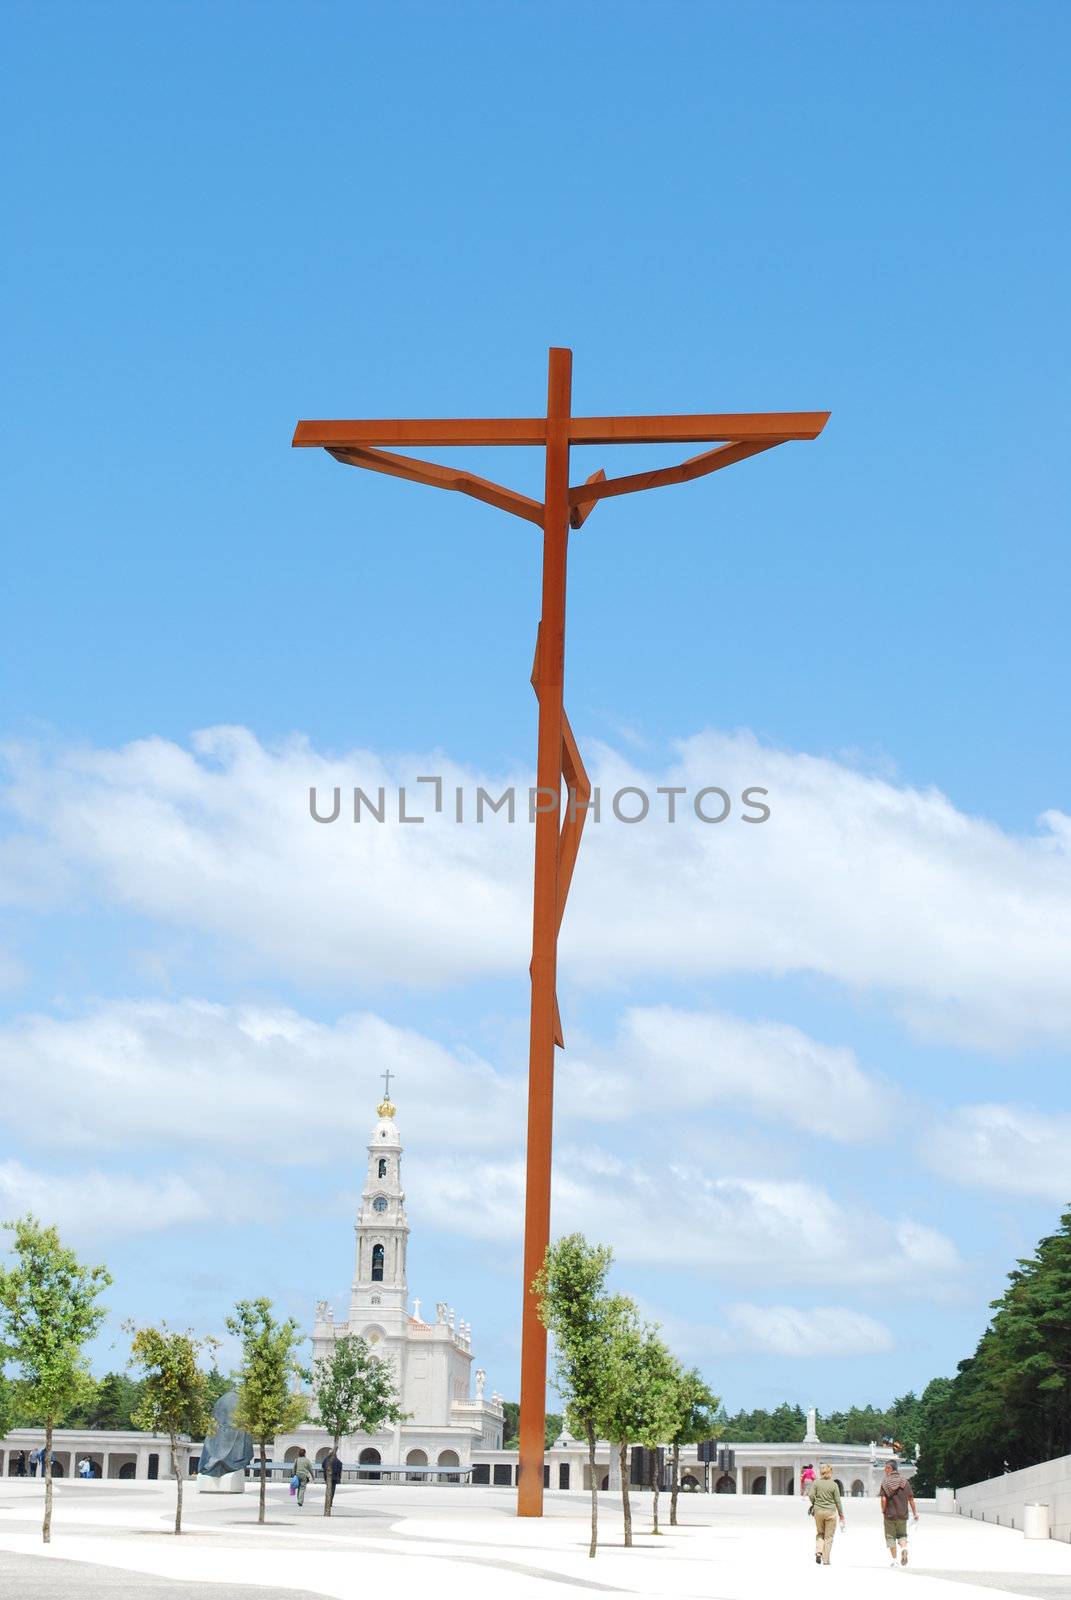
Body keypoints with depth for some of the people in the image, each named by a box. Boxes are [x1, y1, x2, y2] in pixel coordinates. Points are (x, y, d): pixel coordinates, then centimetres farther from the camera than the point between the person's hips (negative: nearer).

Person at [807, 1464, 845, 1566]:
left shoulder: (816, 1483, -2)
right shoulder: (833, 1485, -5)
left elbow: (811, 1495, -10)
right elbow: (837, 1501, -2)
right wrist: (841, 1515, 6)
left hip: (818, 1511, 2)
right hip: (830, 1512, -2)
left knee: (819, 1533, 20)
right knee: (829, 1536, 7)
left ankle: (818, 1551, -3)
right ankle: (826, 1560, 7)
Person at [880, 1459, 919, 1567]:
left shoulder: (885, 1482, -7)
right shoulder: (905, 1481, 2)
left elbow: (883, 1499, -14)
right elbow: (911, 1498, 2)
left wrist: (883, 1511, 1)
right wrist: (915, 1512, 8)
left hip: (890, 1514, -3)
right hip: (902, 1514, 3)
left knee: (890, 1536, 8)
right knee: (902, 1534, 17)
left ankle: (894, 1559, 7)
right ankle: (904, 1548, -12)